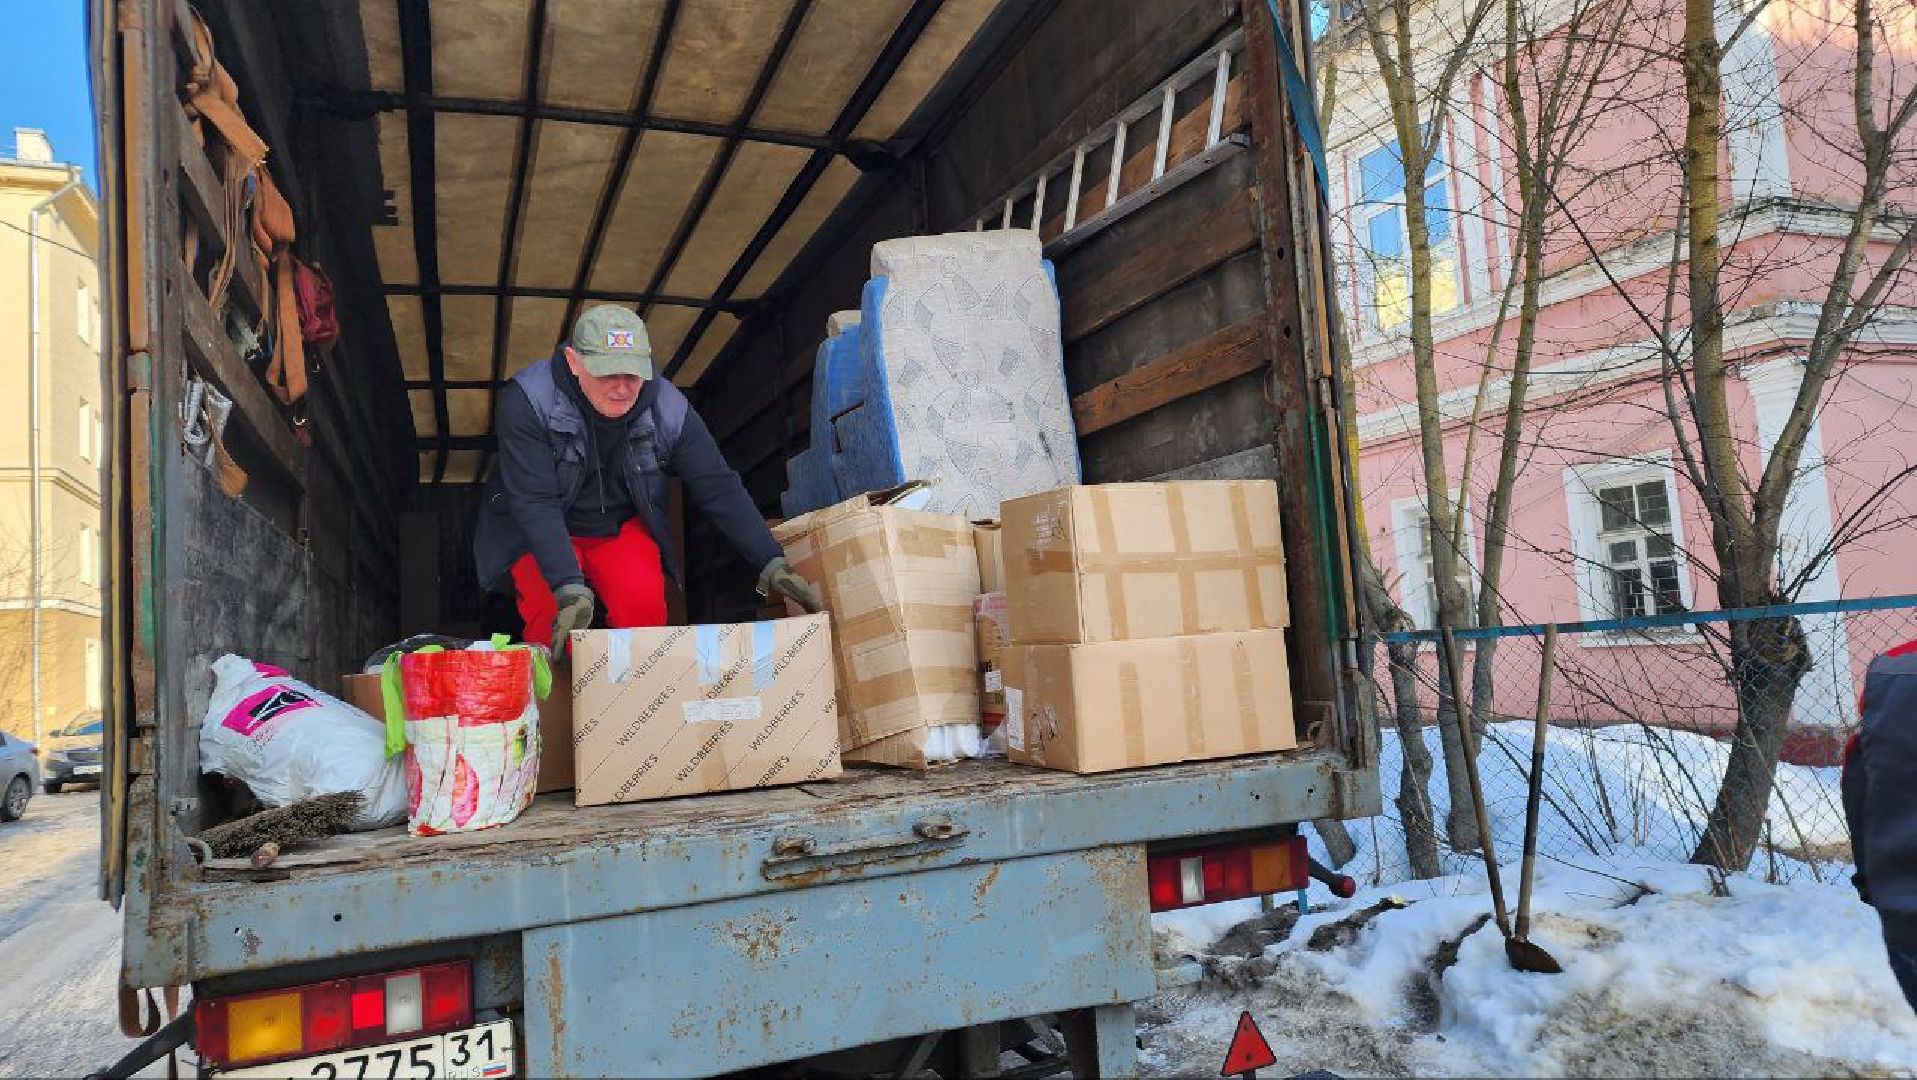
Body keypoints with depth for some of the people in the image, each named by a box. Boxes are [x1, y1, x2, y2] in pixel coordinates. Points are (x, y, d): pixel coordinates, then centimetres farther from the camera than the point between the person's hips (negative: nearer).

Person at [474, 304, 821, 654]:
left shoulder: (666, 406, -16)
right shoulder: (528, 399, -24)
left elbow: (718, 488, -13)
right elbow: (534, 503, -28)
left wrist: (772, 563, -22)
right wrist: (569, 588, -41)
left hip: (623, 526, 2)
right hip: (541, 534, -2)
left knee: (644, 602, -27)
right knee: (555, 616, -29)